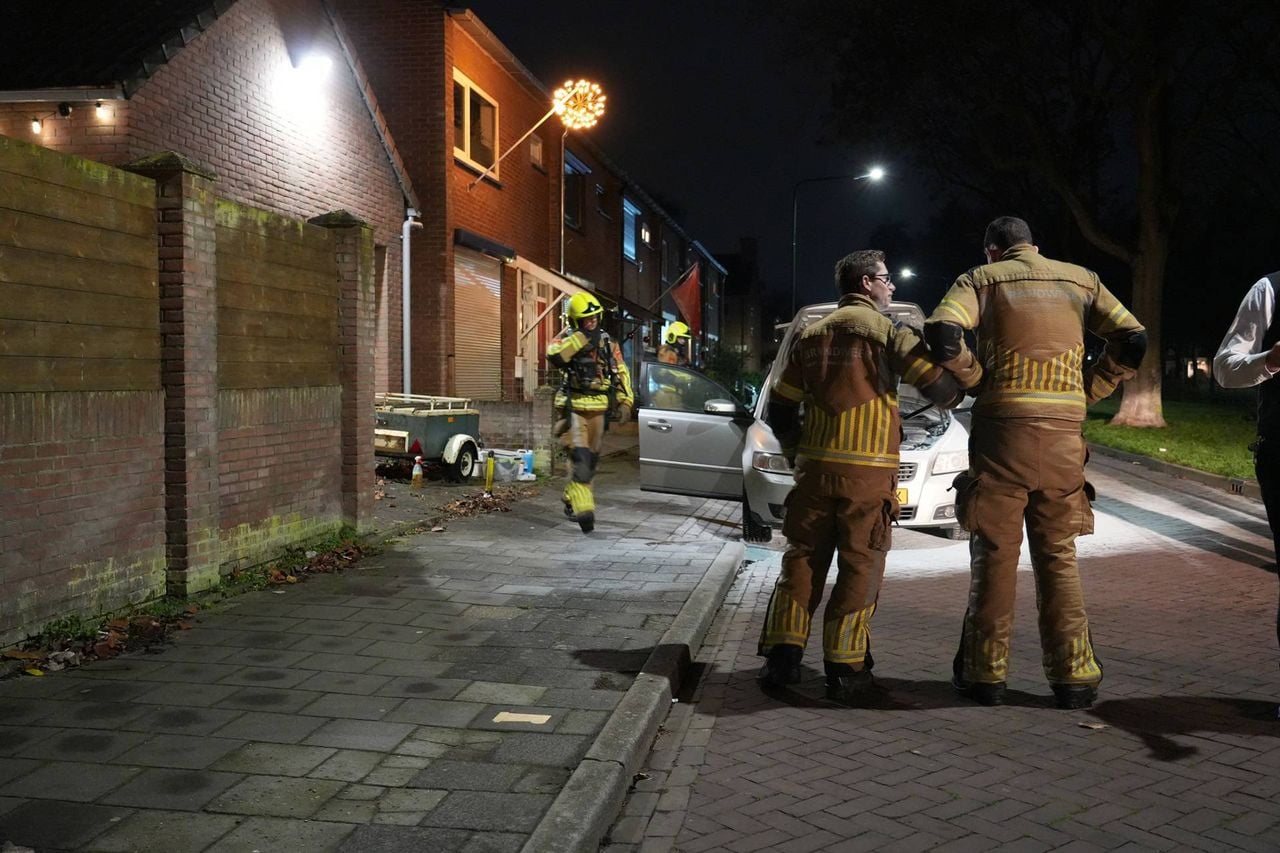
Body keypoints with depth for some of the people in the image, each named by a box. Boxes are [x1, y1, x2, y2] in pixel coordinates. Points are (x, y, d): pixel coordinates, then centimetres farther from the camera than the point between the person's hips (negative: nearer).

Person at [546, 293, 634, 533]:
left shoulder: (607, 343, 7)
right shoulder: (567, 338, -3)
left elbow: (621, 373, 12)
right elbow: (554, 356, -26)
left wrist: (625, 402, 3)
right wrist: (581, 338, -26)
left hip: (598, 410, 5)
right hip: (573, 408, -4)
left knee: (591, 459, 13)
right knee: (579, 457, -18)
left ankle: (571, 500, 32)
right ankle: (584, 509, -23)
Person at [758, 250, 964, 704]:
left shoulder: (811, 335, 13)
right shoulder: (885, 331, -3)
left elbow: (780, 408, 15)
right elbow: (937, 382, -7)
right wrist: (956, 394, 16)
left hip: (815, 466, 5)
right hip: (868, 471, -4)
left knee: (802, 558, 10)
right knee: (859, 566, 2)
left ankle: (782, 655, 9)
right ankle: (844, 669, 3)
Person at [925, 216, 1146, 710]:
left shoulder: (982, 279, 6)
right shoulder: (1080, 280, 15)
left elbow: (942, 333, -12)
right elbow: (1133, 341, 7)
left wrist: (976, 378, 1)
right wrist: (1085, 391, 12)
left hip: (1001, 432, -2)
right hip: (1064, 436, 3)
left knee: (994, 556, 5)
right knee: (1059, 558, 11)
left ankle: (986, 673, 11)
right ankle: (1074, 676, 10)